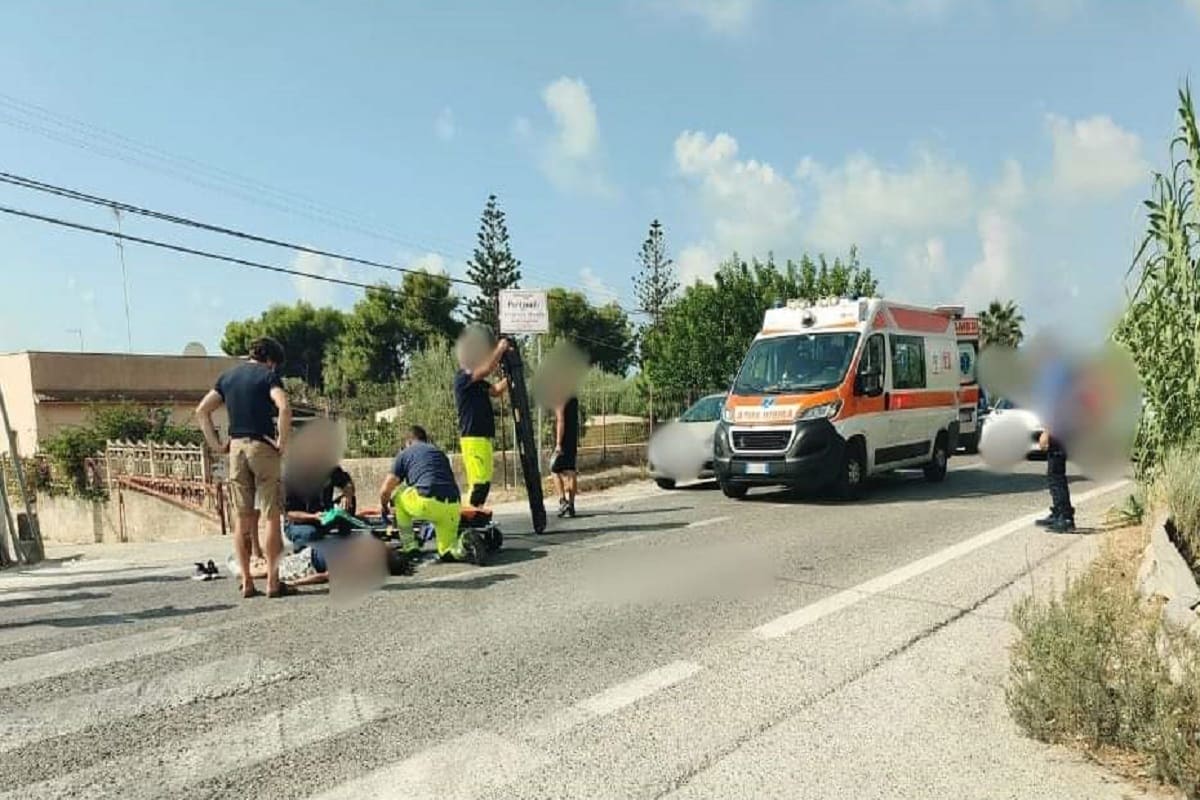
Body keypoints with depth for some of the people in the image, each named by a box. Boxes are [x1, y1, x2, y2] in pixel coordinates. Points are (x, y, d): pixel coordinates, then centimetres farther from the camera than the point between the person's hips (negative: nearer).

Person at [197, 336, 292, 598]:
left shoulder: (228, 376, 15)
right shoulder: (268, 375, -3)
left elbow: (202, 410, 12)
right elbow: (284, 408, -21)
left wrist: (216, 444, 10)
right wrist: (282, 442, -13)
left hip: (236, 447, 5)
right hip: (263, 446, -5)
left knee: (243, 517, 9)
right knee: (272, 516, 0)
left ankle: (246, 581, 11)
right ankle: (272, 581, 0)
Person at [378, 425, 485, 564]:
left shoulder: (404, 454, 17)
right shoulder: (440, 453, 30)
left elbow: (385, 490, 15)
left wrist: (383, 506, 38)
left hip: (428, 503, -5)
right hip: (453, 506, 5)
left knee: (397, 493, 26)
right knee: (447, 551, 23)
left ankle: (409, 546, 22)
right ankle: (464, 542, -10)